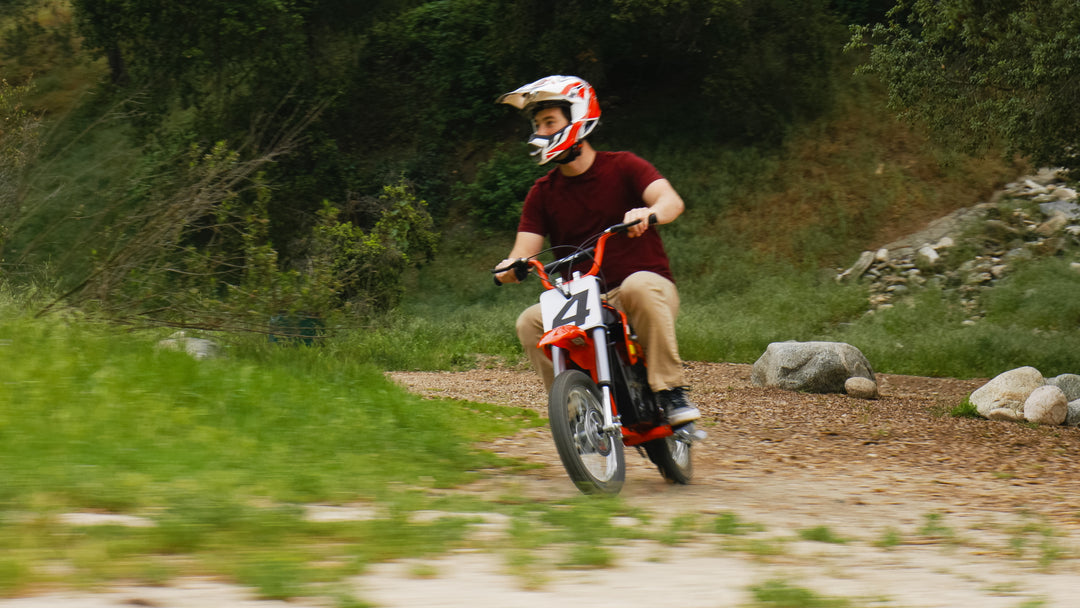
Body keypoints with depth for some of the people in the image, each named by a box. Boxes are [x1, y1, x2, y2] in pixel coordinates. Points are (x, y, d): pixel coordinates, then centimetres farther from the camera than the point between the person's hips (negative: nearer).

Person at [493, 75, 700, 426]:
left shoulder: (622, 167, -2)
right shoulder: (543, 193, 10)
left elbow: (671, 200, -19)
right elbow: (525, 251, 2)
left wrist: (649, 213, -43)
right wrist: (511, 268, -23)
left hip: (650, 288, -4)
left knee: (638, 286, -37)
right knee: (531, 322, -21)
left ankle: (671, 391, -31)